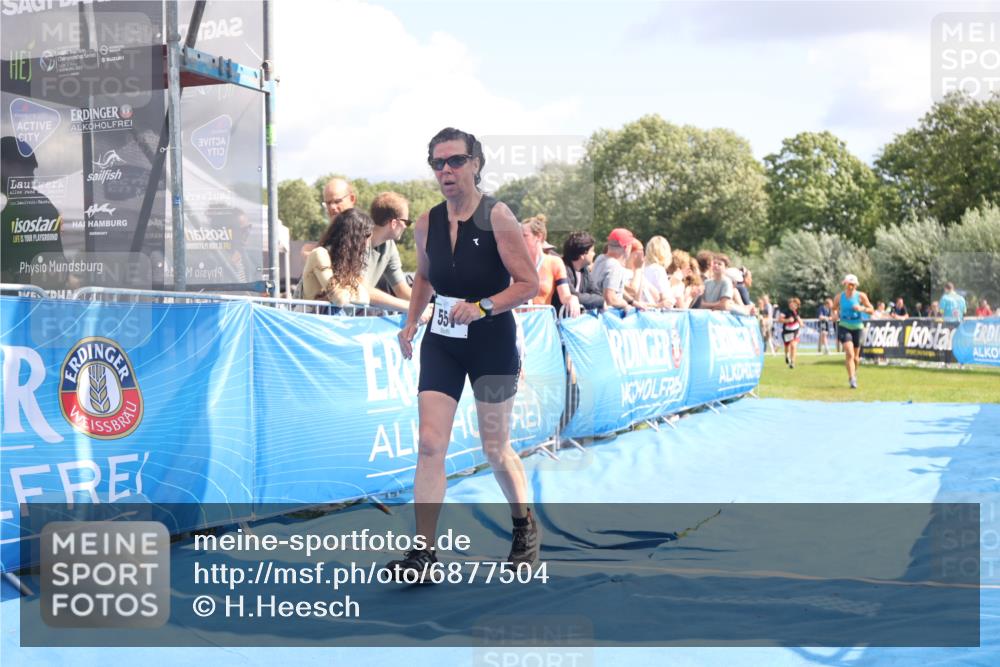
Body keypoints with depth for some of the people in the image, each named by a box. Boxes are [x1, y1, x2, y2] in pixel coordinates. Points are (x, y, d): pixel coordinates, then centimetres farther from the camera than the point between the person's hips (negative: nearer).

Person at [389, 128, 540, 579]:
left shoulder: (497, 217, -13)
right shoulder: (428, 223, 2)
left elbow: (529, 283, -14)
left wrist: (482, 307, -25)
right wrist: (411, 321, 9)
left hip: (493, 342, -4)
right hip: (441, 342, 4)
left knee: (495, 448, 8)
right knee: (429, 443, -5)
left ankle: (525, 526, 33)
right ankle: (424, 550, 0)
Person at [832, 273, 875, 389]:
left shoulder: (861, 296, -4)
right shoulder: (839, 297, -2)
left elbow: (871, 310, 0)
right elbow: (834, 308, 14)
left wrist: (862, 308, -20)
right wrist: (835, 314, -9)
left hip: (857, 327, 1)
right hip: (844, 327, -1)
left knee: (856, 356, 11)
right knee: (849, 353, -19)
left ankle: (854, 374, 38)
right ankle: (852, 379, -19)